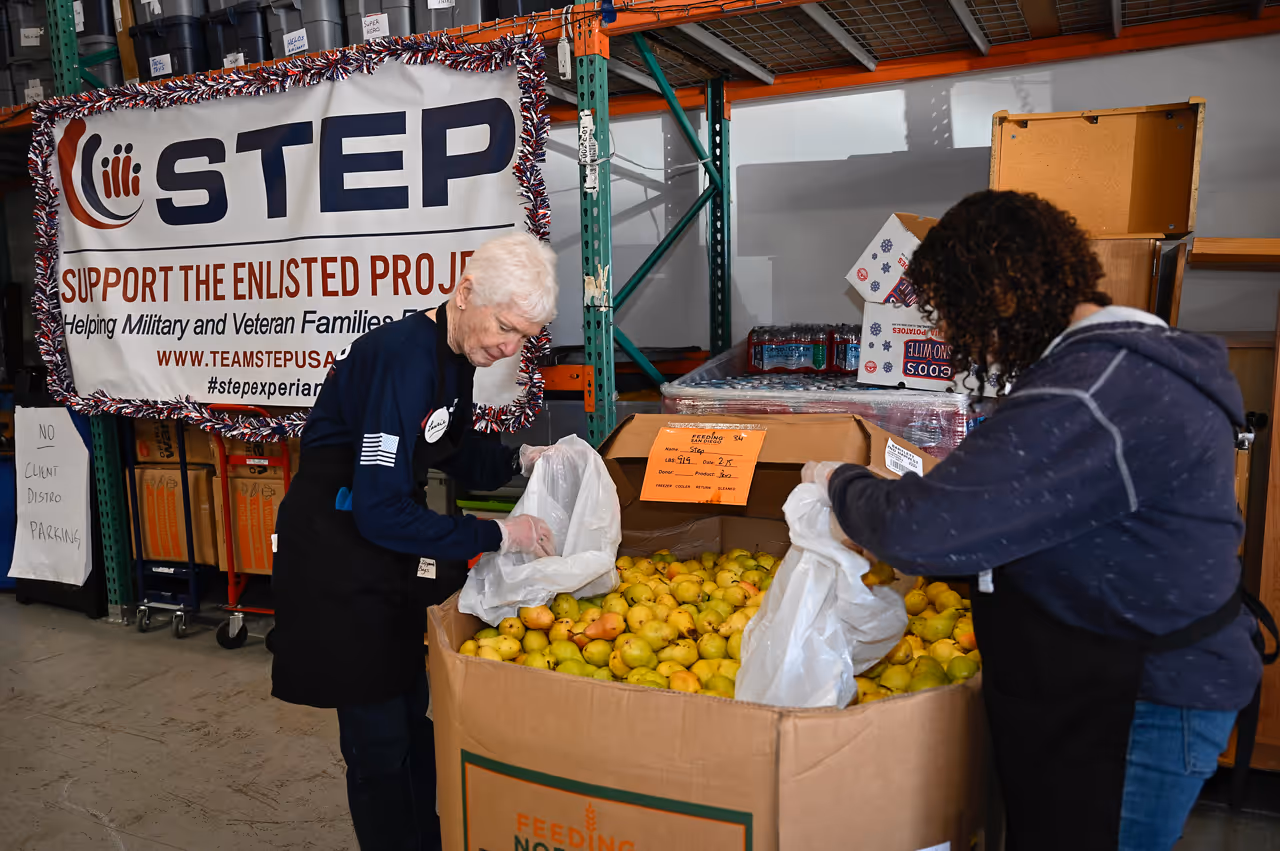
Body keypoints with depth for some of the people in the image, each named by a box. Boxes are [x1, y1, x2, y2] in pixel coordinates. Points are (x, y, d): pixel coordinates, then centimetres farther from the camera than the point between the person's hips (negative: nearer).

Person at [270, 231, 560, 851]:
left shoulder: (454, 354, 0)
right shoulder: (402, 357, -27)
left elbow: (459, 456, 14)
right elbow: (381, 512, -30)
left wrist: (518, 460, -4)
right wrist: (496, 536, -26)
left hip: (390, 552, 8)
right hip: (336, 556, -8)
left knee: (415, 716, 17)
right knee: (379, 735, 4)